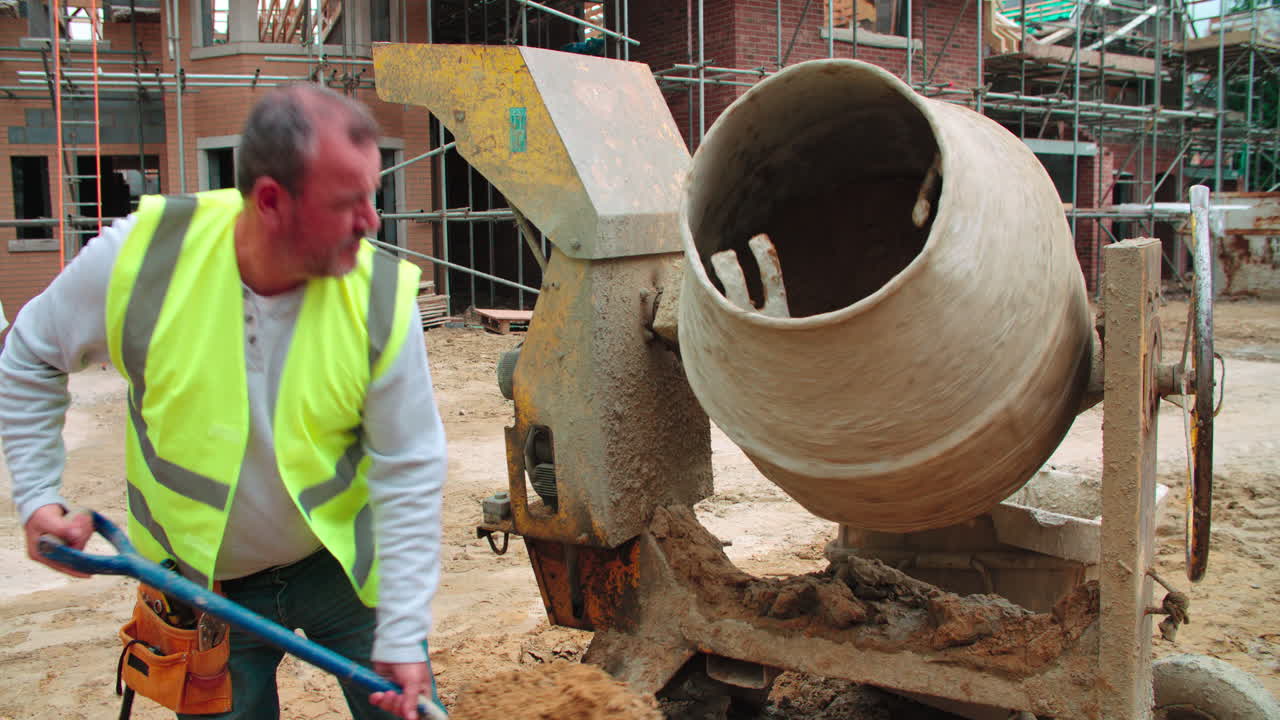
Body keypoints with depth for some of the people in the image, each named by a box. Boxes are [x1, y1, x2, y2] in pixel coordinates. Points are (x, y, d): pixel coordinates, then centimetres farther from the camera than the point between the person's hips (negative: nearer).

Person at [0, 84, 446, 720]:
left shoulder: (382, 298, -21)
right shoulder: (141, 255, -20)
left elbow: (409, 476, -15)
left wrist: (403, 640, -16)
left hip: (345, 569, 0)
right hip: (200, 587, 1)